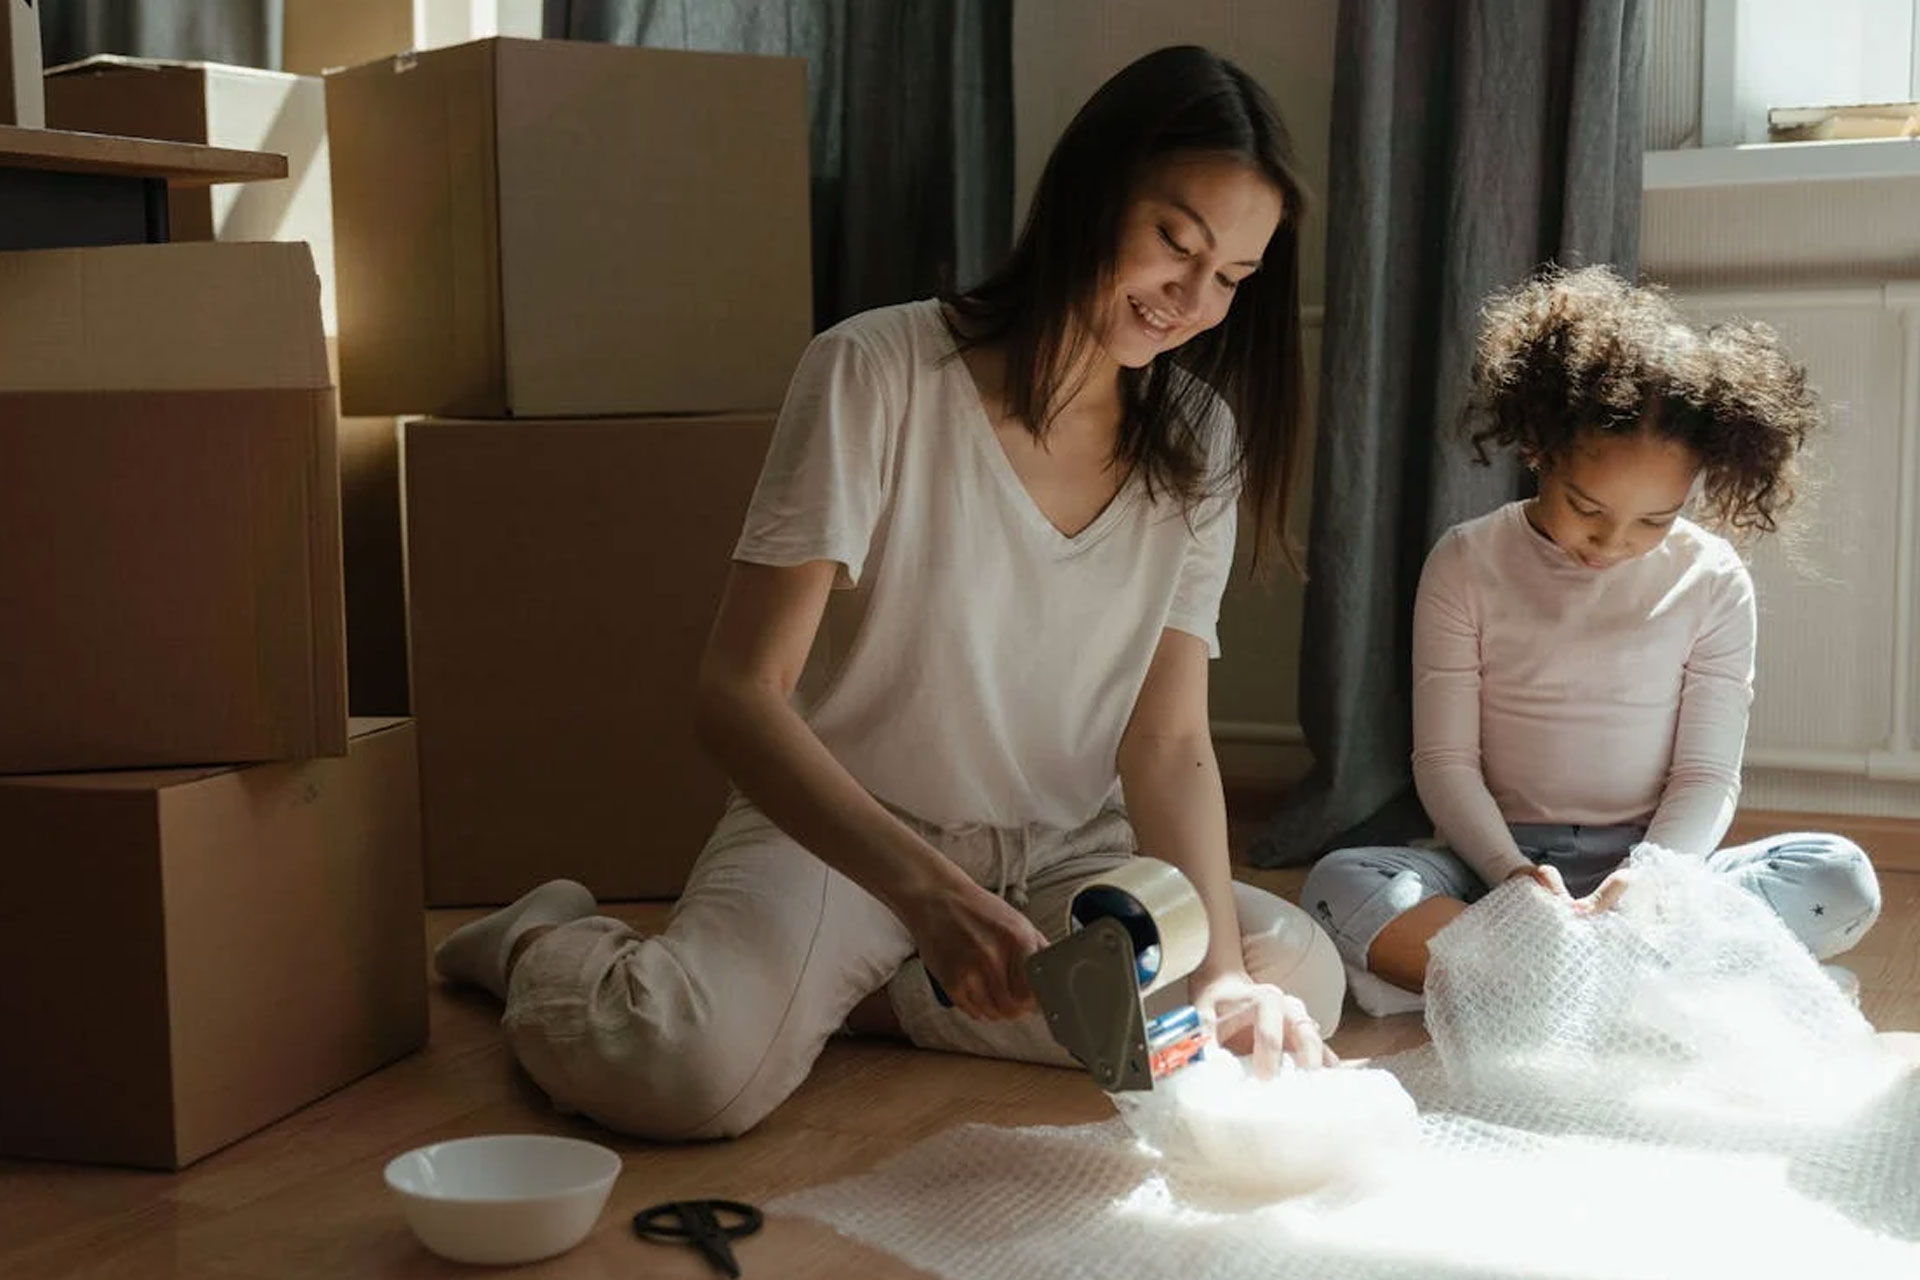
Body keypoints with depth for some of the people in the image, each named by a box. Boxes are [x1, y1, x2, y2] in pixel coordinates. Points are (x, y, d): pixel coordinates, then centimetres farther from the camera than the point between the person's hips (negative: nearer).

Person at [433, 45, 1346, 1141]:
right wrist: (927, 890, -37)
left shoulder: (1201, 441, 0)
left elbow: (1170, 744, -5)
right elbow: (741, 694, -21)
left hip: (1063, 853, 5)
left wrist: (1219, 969, -24)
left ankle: (854, 995, -10)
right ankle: (548, 947, 5)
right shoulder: (879, 372, -15)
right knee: (690, 1069, -34)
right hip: (844, 832, -5)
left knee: (1298, 977, -22)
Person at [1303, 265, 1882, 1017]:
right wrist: (1512, 873, -22)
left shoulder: (1712, 580, 1)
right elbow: (1444, 758, -3)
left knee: (1841, 879, -27)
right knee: (1339, 888, -31)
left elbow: (1707, 774, -1)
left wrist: (1644, 884, -22)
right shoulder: (1466, 566, -1)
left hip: (1652, 861, 1)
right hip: (1498, 862, -1)